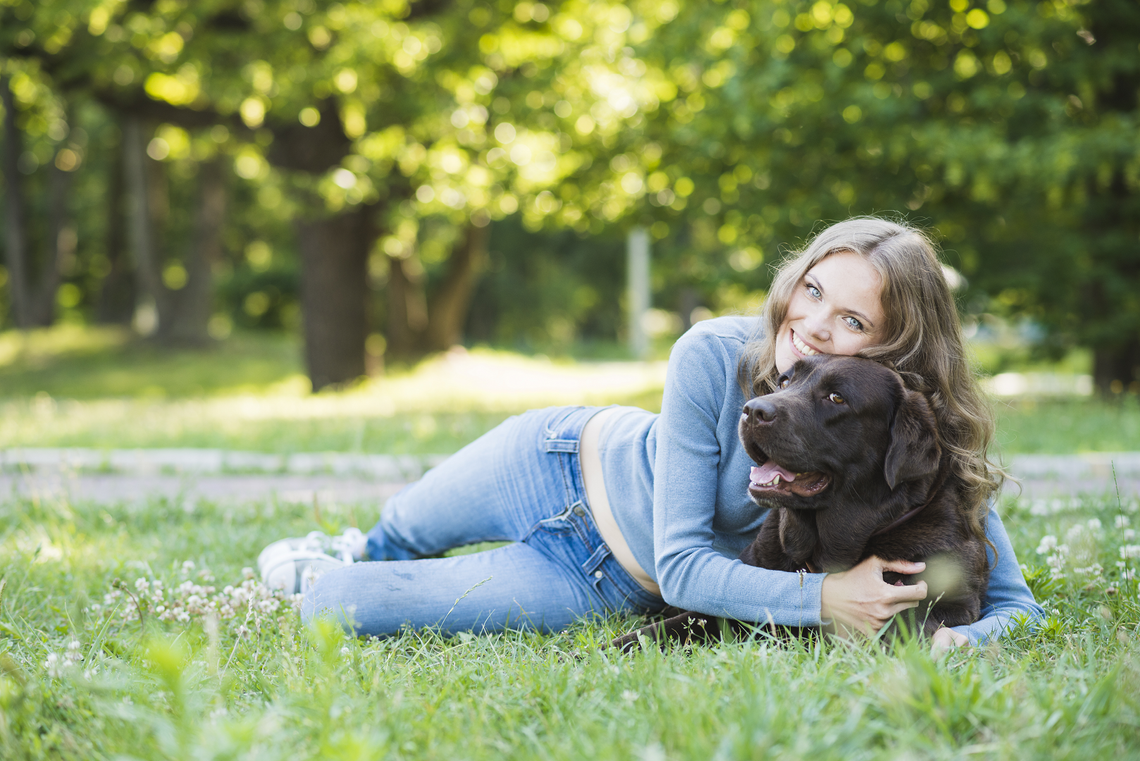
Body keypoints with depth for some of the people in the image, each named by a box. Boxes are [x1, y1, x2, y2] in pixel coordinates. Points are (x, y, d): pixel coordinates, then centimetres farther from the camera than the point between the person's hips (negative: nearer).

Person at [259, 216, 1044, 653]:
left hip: (600, 581, 0)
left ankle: (324, 580, 41)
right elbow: (681, 564, -29)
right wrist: (818, 598, -42)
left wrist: (962, 639, -47)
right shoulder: (714, 356, -30)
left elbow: (1014, 602, -24)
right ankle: (355, 553, 68)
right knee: (398, 534, 27)